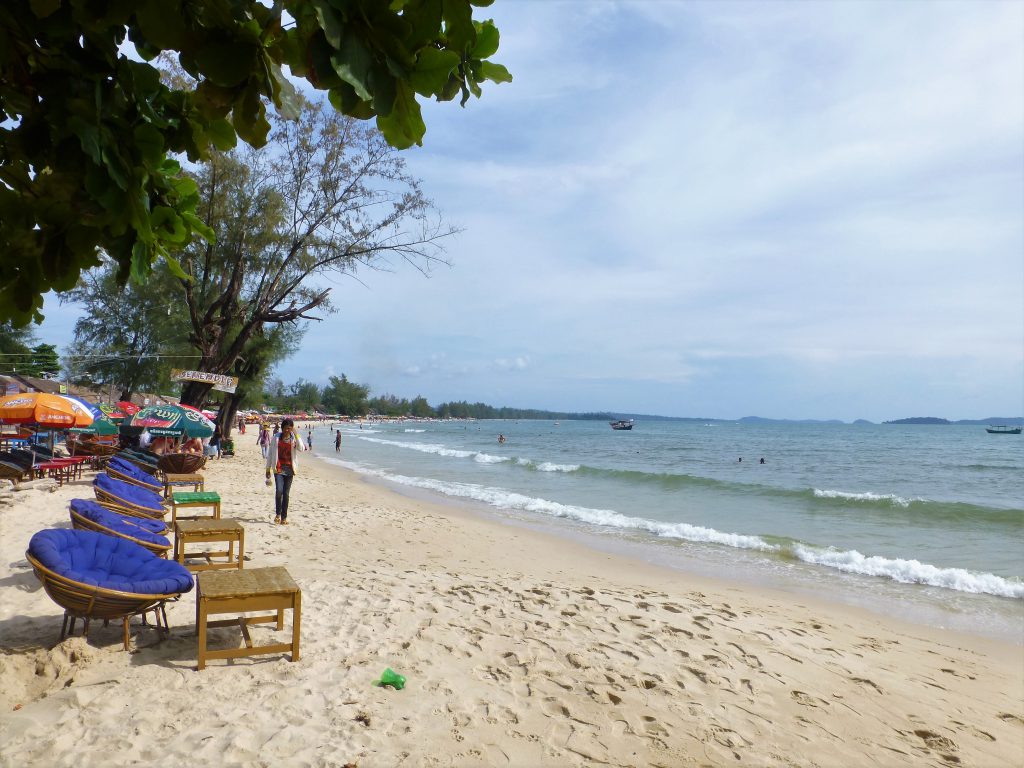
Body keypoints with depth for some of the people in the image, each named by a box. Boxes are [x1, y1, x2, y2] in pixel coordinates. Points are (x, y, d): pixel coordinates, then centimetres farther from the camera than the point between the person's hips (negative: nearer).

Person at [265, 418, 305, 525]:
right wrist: (268, 469, 7)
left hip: (289, 469, 1)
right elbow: (270, 453, 8)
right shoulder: (276, 438, 4)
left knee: (286, 493, 4)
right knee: (279, 491, -16)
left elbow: (301, 449, -14)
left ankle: (284, 517, 12)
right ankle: (277, 514, 2)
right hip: (279, 468, -1)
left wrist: (296, 434, -17)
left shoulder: (294, 439, 4)